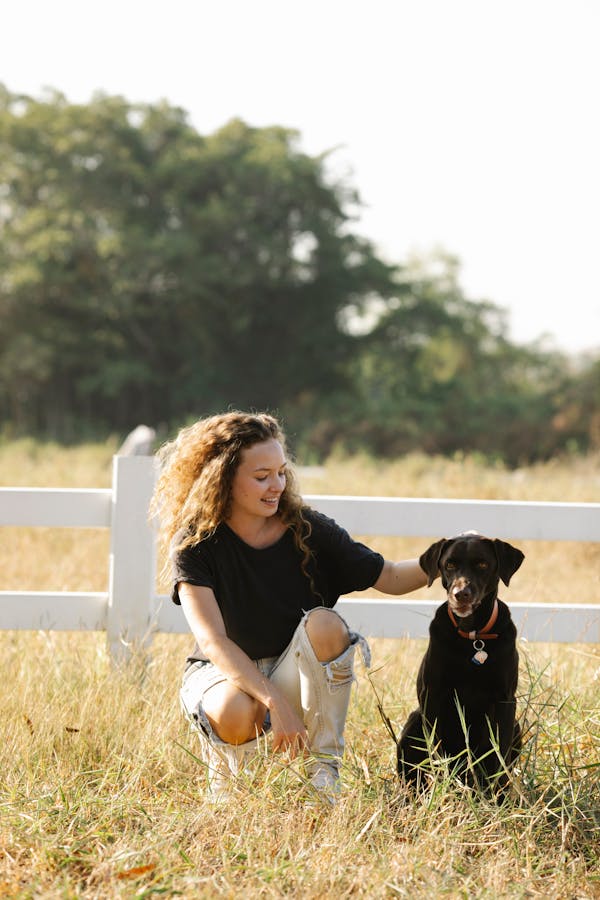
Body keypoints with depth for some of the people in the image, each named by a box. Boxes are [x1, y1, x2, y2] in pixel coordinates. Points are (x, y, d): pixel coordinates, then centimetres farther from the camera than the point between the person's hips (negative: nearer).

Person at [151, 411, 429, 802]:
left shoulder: (308, 530, -7)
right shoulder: (194, 544, -15)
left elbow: (389, 577, -3)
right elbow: (213, 641, -24)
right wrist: (274, 703, -35)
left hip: (296, 677, 3)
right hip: (224, 673, -3)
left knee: (324, 623, -29)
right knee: (234, 712, -38)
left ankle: (324, 764, -17)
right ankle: (226, 767, 0)